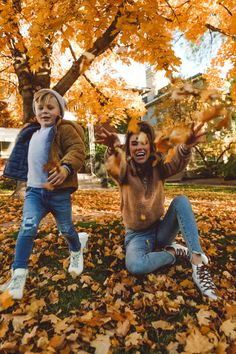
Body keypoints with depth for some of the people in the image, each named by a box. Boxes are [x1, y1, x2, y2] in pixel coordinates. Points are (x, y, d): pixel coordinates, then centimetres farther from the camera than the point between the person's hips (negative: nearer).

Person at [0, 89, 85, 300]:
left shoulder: (64, 129, -7)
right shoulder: (33, 133, 17)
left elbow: (77, 150, -21)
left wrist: (66, 168, -37)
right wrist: (31, 181, 24)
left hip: (58, 191, -5)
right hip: (34, 190, 5)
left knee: (66, 229, 11)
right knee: (27, 228, -11)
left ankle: (76, 254, 42)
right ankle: (19, 275, -3)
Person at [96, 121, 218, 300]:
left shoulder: (158, 168, -6)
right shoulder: (125, 171, -12)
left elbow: (177, 163, -28)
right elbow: (113, 166, -36)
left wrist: (186, 147, -53)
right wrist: (114, 149, -61)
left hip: (160, 229, 2)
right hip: (137, 235, -2)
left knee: (181, 200, -24)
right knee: (135, 266, -33)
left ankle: (198, 264, -28)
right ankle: (173, 252, -6)